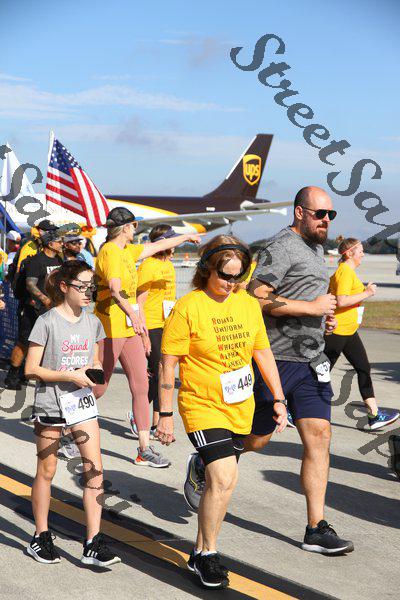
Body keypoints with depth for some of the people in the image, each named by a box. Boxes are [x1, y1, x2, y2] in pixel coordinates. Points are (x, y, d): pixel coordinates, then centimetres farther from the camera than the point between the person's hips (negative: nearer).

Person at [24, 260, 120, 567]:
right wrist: (70, 375, -18)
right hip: (50, 402, -4)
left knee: (95, 469, -5)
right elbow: (31, 369, -11)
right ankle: (41, 537, 22)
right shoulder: (47, 322, -10)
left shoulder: (93, 322, 6)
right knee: (46, 471, 8)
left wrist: (95, 371, -5)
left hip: (83, 402, 4)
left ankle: (94, 544, -2)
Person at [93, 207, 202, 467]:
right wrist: (133, 315, -45)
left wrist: (187, 237, 41)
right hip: (110, 327, -9)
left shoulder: (128, 251, 14)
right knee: (98, 387, 0)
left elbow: (158, 246, 31)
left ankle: (145, 450, 4)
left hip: (130, 328, 9)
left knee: (141, 387, 3)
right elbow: (115, 289, -31)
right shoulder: (110, 252, -15)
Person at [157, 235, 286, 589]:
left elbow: (262, 352, 14)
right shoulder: (188, 308, -12)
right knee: (224, 478, -17)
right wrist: (165, 415, -9)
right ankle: (208, 553, 1)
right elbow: (168, 364, -9)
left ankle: (200, 553, 26)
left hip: (240, 409, 5)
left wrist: (278, 399, 11)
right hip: (202, 406, -5)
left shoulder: (249, 304, 4)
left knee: (219, 482, 12)